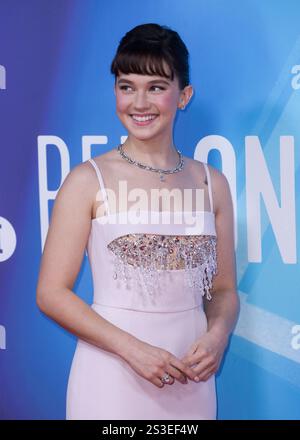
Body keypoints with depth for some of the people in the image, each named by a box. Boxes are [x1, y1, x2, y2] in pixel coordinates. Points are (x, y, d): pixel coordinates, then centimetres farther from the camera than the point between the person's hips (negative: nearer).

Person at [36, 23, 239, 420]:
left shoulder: (212, 184, 3)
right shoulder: (89, 180, -7)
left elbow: (224, 291, 9)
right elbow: (51, 292, -8)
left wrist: (217, 335, -11)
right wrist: (132, 348, -17)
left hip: (190, 379, 3)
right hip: (112, 372, -3)